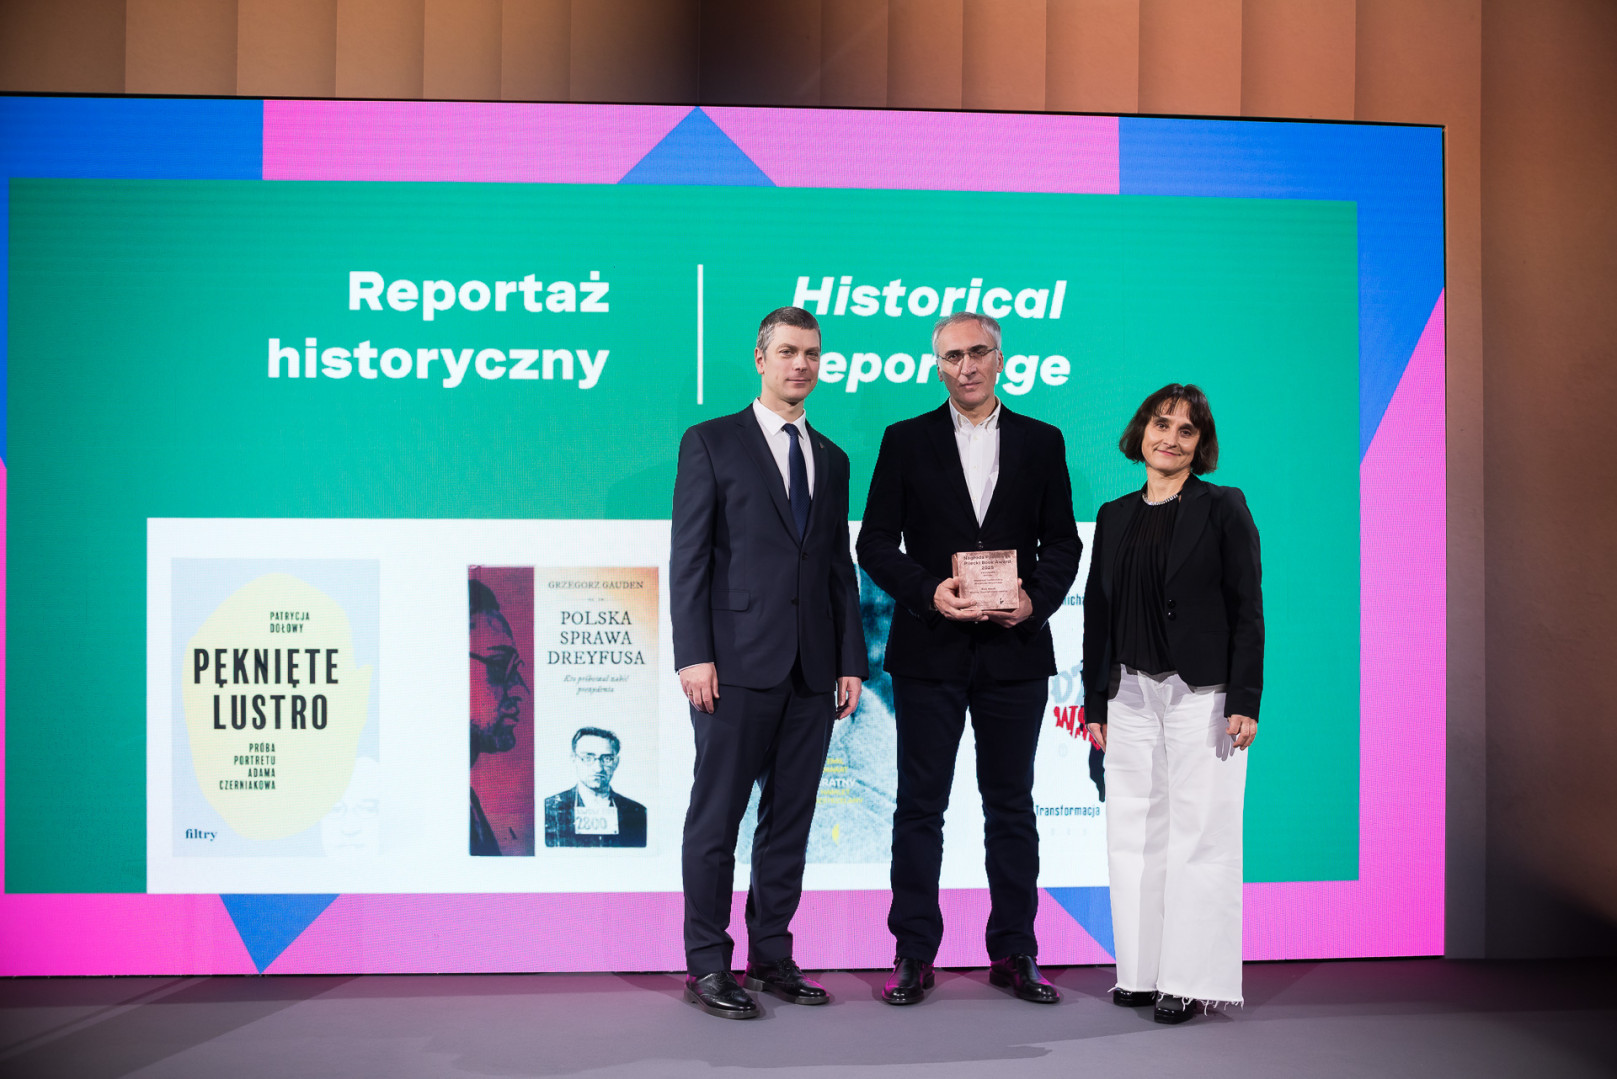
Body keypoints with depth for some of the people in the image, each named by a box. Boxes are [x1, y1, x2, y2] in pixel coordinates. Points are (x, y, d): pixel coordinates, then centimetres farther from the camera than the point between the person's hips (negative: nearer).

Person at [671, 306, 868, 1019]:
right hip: (736, 665, -5)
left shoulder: (831, 459, 17)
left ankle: (771, 954, 21)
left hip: (812, 672, 5)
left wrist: (851, 660, 9)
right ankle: (707, 966, 12)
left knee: (791, 818, 10)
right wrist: (693, 656, -11)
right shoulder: (711, 443, 3)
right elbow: (688, 557, -3)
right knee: (717, 819, 1)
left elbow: (840, 567, 16)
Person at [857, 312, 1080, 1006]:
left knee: (1011, 806, 9)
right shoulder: (906, 441, 5)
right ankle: (913, 954, 14)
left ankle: (1014, 953, 21)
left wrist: (1035, 599, -10)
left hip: (1016, 650, 1)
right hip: (930, 650, -1)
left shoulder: (1042, 443, 9)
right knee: (920, 806, 4)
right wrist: (929, 592, -14)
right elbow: (876, 543, 1)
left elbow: (1063, 542, 8)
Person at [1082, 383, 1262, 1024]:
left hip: (1201, 696, -4)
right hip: (1131, 696, 5)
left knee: (1199, 836, -1)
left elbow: (1248, 610, -5)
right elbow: (1098, 612, 13)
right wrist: (1094, 703, 10)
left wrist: (1244, 702, -12)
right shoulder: (1115, 516, 12)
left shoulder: (1223, 508, -1)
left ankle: (1192, 978, 8)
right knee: (1134, 834, 7)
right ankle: (1142, 971, 18)